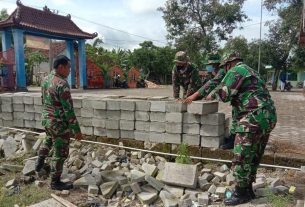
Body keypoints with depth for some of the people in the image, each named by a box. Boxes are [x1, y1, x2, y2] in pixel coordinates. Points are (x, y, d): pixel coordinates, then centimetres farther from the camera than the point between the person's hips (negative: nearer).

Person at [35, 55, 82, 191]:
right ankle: (55, 182, 18)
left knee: (49, 140, 37)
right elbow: (68, 110, -24)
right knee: (60, 153, 6)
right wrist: (76, 130, -20)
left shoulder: (46, 79, 4)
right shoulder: (62, 84, -24)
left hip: (47, 119, 9)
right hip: (59, 123, -9)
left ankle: (40, 163, 52)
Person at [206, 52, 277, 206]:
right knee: (253, 157, 17)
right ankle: (248, 190, 28)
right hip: (268, 117, 10)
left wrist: (212, 95, 10)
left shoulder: (236, 70, -3)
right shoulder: (252, 72, 26)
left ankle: (241, 193, 10)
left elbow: (224, 94, -11)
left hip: (254, 119, -10)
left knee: (241, 158, -1)